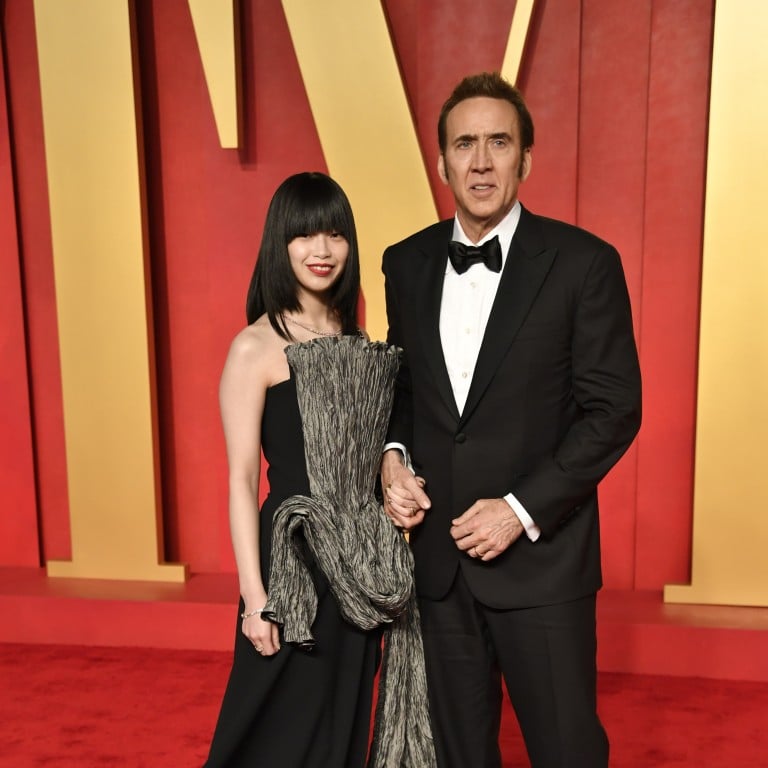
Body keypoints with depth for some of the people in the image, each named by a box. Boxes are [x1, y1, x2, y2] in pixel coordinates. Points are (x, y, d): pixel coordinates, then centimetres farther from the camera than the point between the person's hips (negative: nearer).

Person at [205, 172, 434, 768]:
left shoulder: (358, 340, 8)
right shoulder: (256, 346, -10)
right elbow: (241, 479, -12)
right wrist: (254, 596, -14)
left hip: (362, 569, 6)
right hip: (295, 564, -5)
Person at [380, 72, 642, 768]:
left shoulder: (583, 262, -9)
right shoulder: (406, 263, 5)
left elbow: (614, 409, -9)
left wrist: (522, 509, -15)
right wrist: (393, 457, -4)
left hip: (540, 556, -3)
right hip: (439, 554, 4)